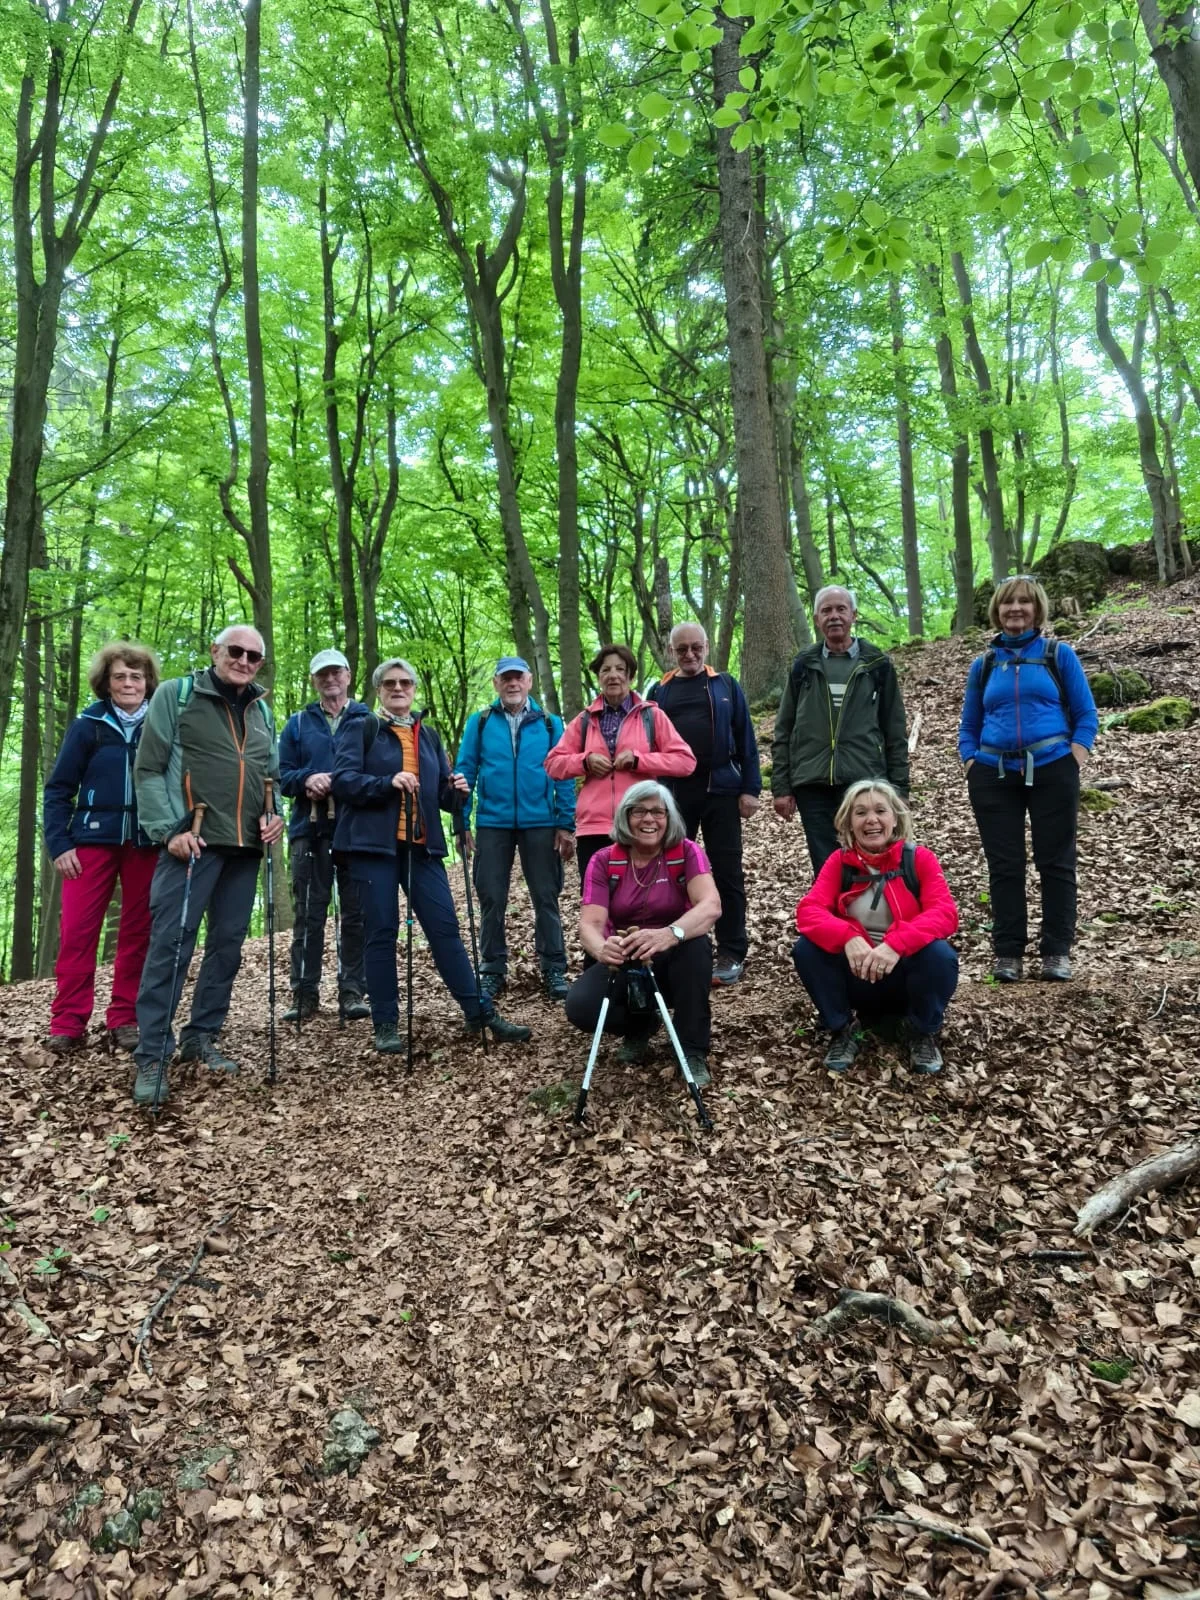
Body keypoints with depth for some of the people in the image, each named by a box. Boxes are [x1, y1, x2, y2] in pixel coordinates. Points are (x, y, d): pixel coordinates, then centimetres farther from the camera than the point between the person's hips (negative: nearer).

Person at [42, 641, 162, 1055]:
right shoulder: (88, 726, 3)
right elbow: (58, 789, 4)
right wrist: (58, 844, -5)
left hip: (148, 842, 1)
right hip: (94, 838, -1)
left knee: (138, 932, 4)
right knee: (77, 930, -5)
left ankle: (125, 1019, 13)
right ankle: (68, 1024, 4)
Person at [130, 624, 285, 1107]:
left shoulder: (262, 711, 16)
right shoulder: (175, 695, -1)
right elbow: (148, 769, -5)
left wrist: (275, 815, 5)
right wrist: (168, 829, -14)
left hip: (245, 847, 6)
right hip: (193, 843, -6)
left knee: (228, 943, 9)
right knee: (170, 942, -9)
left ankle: (201, 1037, 22)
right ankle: (150, 1057, -4)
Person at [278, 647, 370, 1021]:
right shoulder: (298, 724, 15)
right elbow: (282, 775, 10)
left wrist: (341, 783, -13)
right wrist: (308, 779, -11)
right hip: (310, 829, 2)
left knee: (356, 914, 0)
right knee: (309, 915, 3)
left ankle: (352, 992, 6)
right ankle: (304, 994, 8)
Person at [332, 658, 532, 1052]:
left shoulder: (428, 735, 18)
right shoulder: (360, 727, 3)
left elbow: (440, 796, 19)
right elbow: (343, 779, -9)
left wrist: (455, 791, -4)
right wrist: (387, 783, -24)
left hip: (422, 845, 4)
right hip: (375, 844, -4)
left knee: (445, 927, 2)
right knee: (382, 931, -1)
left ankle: (480, 1013, 6)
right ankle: (386, 1024, 8)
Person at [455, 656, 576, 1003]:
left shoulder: (550, 724, 4)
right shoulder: (479, 724, 4)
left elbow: (563, 776, 2)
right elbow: (465, 772, 4)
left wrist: (567, 825, -4)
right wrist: (461, 822, -3)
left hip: (540, 824, 0)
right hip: (492, 824, 1)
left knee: (546, 897, 6)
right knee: (491, 899, 7)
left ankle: (554, 969, 16)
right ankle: (492, 970, 19)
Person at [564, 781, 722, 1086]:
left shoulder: (687, 852, -11)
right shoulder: (604, 861, -8)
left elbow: (711, 905, -29)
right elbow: (590, 924, -19)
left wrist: (670, 934, -51)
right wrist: (602, 948, -46)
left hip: (674, 962, -1)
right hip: (624, 964, 2)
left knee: (695, 944, -35)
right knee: (580, 1005, -26)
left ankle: (693, 1052, -16)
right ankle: (640, 1026, 9)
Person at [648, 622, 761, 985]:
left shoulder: (726, 685, 7)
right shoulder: (659, 691, 10)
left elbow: (746, 740, 4)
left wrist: (750, 789, -4)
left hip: (721, 790, -1)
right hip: (674, 793, 2)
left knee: (727, 872, 2)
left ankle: (732, 954, 9)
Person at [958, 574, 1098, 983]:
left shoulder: (1059, 655, 5)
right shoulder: (983, 664, 11)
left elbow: (1086, 715, 3)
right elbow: (969, 727, 14)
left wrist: (1073, 764, -9)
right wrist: (972, 768, 0)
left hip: (1052, 771, -2)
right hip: (994, 776, 2)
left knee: (1055, 862, 2)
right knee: (1004, 866, 4)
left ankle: (1057, 952, 11)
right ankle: (1007, 952, 11)